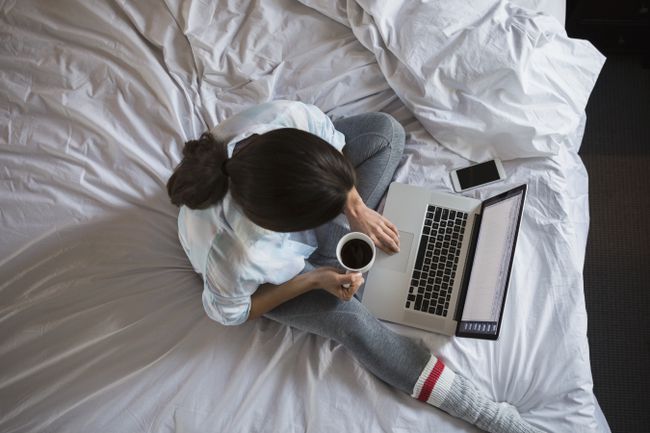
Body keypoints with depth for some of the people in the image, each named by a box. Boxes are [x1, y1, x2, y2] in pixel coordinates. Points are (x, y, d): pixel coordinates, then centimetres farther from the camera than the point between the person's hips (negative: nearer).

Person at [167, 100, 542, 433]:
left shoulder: (288, 117, -40)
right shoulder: (237, 259, -46)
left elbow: (333, 143, -14)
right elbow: (229, 312, -21)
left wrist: (357, 210, -19)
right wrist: (313, 281, -26)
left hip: (286, 191, 5)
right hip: (270, 272, -4)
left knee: (386, 130, -2)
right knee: (349, 320, -21)